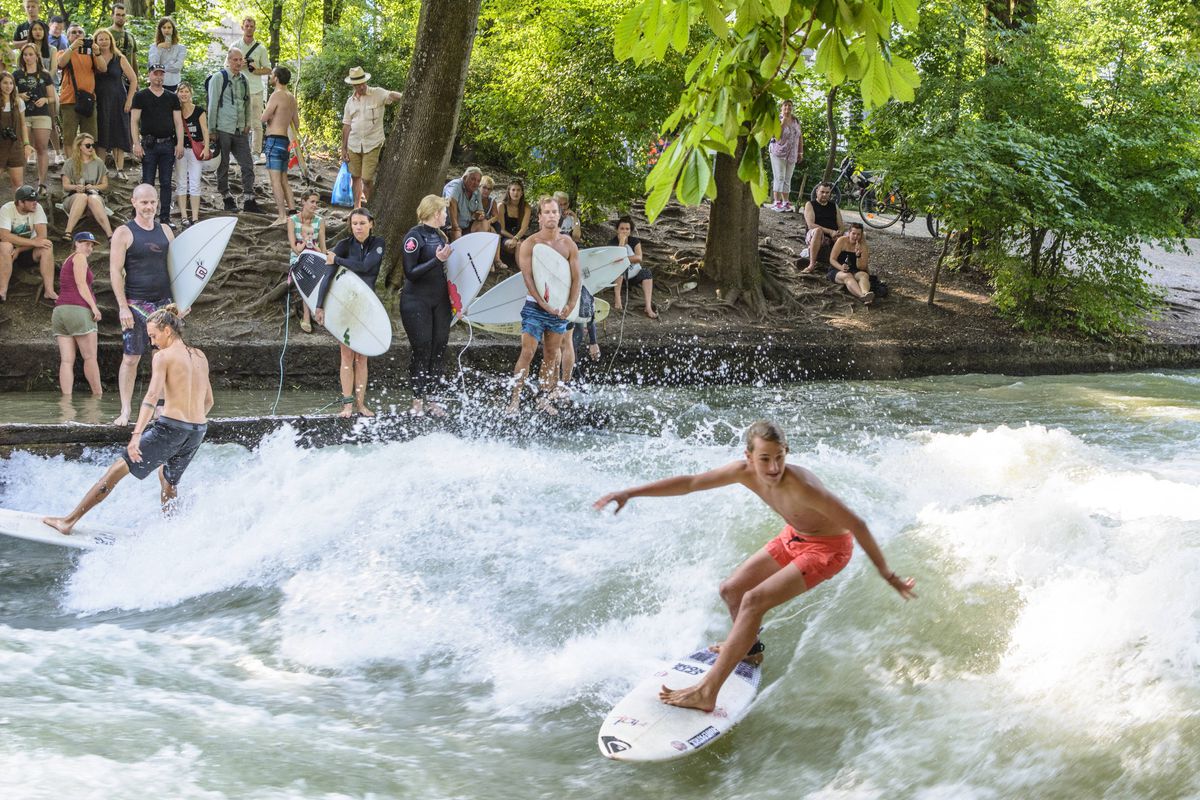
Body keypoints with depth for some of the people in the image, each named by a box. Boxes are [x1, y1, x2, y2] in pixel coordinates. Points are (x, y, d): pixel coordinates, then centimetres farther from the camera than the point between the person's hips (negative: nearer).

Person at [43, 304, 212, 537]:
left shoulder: (163, 356, -6)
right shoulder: (200, 357, 12)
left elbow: (152, 397, -19)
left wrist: (137, 435, -27)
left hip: (170, 429, -6)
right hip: (198, 431, 6)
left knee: (117, 469, 2)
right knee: (169, 480, 30)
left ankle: (69, 521, 5)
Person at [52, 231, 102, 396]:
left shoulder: (67, 261, 28)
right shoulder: (79, 257, 2)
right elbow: (81, 284, -8)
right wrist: (94, 306, -13)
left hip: (60, 309, 8)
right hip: (78, 309, -8)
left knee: (67, 360, -2)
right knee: (90, 357, -4)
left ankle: (66, 396, -11)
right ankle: (98, 395, -3)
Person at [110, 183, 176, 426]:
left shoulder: (165, 231, 12)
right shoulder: (124, 233, -2)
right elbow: (115, 271, -6)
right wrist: (123, 306, -13)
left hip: (164, 302, 4)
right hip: (135, 304, -4)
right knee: (130, 358, -3)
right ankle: (125, 410, 2)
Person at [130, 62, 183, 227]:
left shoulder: (172, 97, 12)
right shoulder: (141, 96, 4)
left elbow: (178, 122, 10)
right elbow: (134, 121, 0)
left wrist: (180, 143, 0)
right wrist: (136, 143, -10)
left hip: (168, 145, 2)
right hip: (149, 145, -2)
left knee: (166, 183, 4)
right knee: (148, 183, -1)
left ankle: (165, 218, 9)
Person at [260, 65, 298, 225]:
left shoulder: (277, 95, -12)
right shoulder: (292, 98, 13)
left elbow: (264, 118, -12)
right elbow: (296, 124, 20)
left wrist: (268, 111, 7)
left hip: (274, 140, -9)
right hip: (285, 139, 9)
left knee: (275, 179, -11)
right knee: (284, 179, 15)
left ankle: (282, 216, -17)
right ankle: (291, 209, 13)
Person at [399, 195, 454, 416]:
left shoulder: (440, 235, 13)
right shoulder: (414, 236, -10)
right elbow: (410, 273, -16)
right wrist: (437, 260, -23)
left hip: (440, 302, 7)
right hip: (417, 303, -7)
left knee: (439, 349, 6)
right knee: (421, 351, -5)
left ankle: (430, 398, 16)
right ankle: (417, 401, 4)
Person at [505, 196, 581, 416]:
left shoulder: (569, 245, 5)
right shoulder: (529, 244, -5)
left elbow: (577, 277, 3)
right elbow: (528, 278, -11)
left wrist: (571, 305, -12)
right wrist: (544, 305, -20)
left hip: (560, 308, 4)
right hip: (535, 306, -4)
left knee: (552, 355, 8)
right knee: (527, 353, -9)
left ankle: (545, 399, 16)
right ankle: (515, 399, -5)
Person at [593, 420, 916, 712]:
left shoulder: (800, 486, -37)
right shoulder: (746, 472, -18)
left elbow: (855, 524, -28)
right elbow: (690, 483, -7)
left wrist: (887, 575, -22)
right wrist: (631, 493, -9)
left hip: (828, 547, -7)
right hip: (794, 536, 7)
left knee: (754, 600, -21)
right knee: (730, 590, 13)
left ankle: (707, 692, -20)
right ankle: (749, 650, 42)